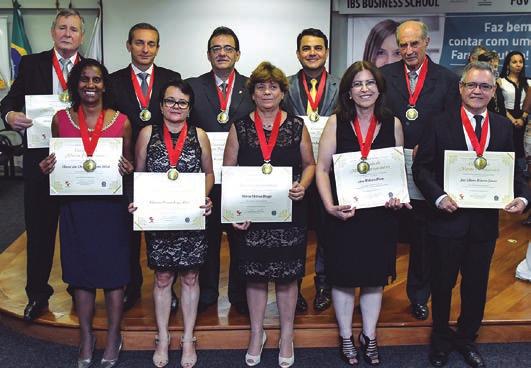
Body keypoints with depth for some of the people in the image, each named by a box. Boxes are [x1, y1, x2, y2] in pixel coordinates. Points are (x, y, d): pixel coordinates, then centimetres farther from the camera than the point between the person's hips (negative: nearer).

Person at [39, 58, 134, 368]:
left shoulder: (121, 122, -2)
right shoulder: (61, 119, 2)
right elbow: (55, 162, 13)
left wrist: (128, 169, -14)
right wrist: (47, 168, -8)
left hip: (112, 206, -1)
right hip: (75, 207, 2)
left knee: (113, 272, 7)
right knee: (80, 272, 11)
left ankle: (113, 337, 27)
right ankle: (86, 338, 30)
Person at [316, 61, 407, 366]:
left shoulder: (393, 123, 1)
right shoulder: (336, 122, -5)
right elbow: (322, 168, -6)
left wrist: (398, 197, -8)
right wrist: (329, 205, -18)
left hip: (382, 213, 2)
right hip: (345, 212, -2)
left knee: (375, 275, 14)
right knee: (344, 275, 9)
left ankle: (369, 337, 34)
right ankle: (346, 338, 30)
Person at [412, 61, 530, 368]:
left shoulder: (503, 127, 5)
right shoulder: (440, 124, -5)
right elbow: (421, 167, -6)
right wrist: (438, 197, -20)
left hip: (485, 221, 3)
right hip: (448, 219, -3)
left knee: (476, 285, 17)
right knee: (443, 284, 13)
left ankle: (467, 338, 40)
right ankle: (441, 339, 36)